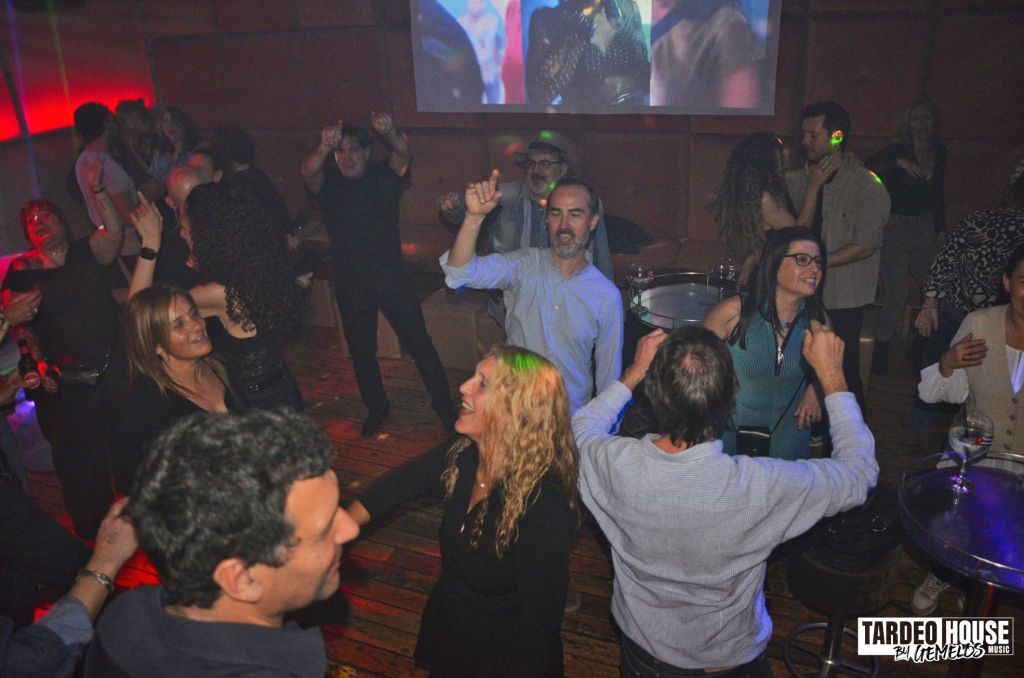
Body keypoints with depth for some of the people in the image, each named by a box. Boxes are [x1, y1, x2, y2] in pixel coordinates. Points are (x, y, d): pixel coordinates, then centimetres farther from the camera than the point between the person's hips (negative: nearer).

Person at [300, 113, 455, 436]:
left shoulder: (384, 175, -4)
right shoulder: (328, 182, -1)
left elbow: (403, 154, -25)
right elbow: (307, 171, -23)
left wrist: (391, 133, -48)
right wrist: (324, 146, -46)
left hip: (392, 279, -2)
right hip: (350, 285, 2)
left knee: (418, 343, 2)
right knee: (361, 351, 15)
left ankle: (445, 407, 18)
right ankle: (376, 408, 36)